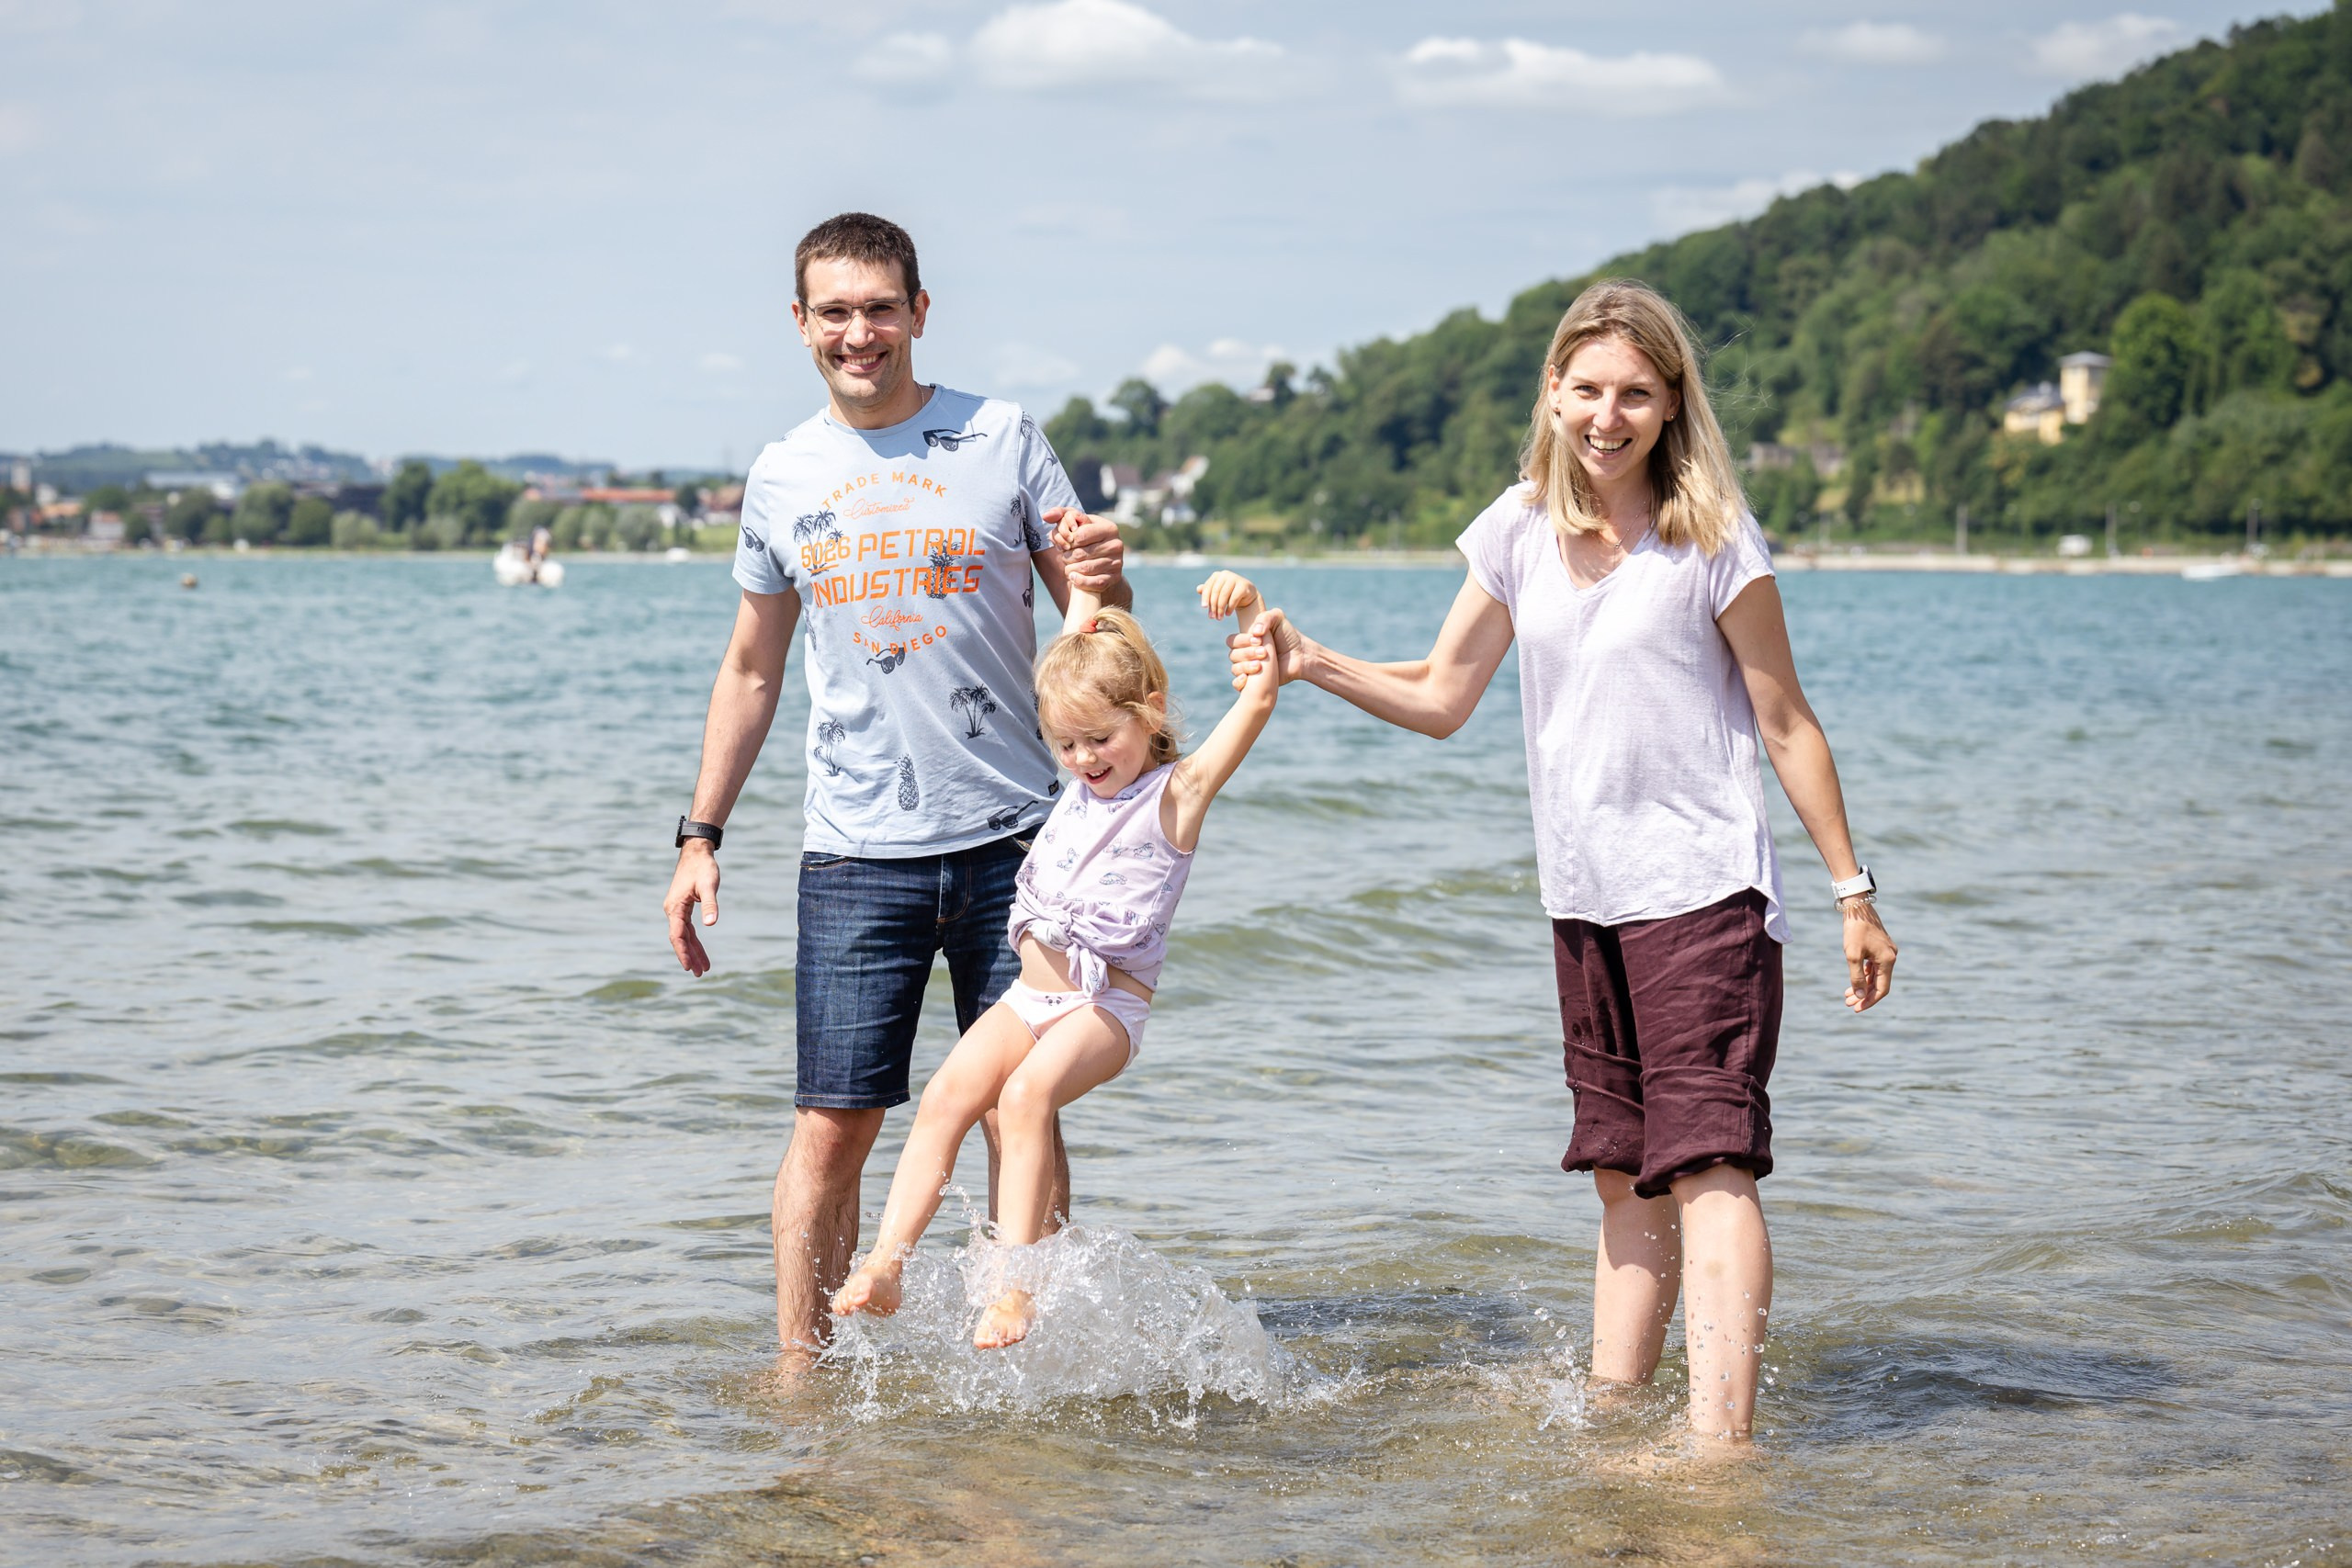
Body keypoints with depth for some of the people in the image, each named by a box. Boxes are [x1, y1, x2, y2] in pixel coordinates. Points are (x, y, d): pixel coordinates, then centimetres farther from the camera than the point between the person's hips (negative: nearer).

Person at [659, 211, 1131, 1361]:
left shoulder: (1002, 442, 2)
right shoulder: (781, 477, 8)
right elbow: (751, 671, 18)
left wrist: (1104, 582, -18)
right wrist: (700, 836, 12)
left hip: (1009, 838, -1)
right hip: (855, 852, 1)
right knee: (832, 1124, -2)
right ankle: (798, 1370, 6)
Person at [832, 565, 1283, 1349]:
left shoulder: (1178, 792, -1)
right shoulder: (1086, 779, 18)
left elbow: (1257, 702, -12)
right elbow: (1078, 653, 28)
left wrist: (1250, 608, -19)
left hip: (1108, 1003, -6)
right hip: (1031, 991, 6)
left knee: (1025, 1094, -31)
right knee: (946, 1094, -18)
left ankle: (1012, 1288, -35)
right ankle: (885, 1263, -25)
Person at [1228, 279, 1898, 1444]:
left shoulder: (1711, 542, -9)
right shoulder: (1519, 530, 5)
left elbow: (1785, 727, -3)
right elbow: (1440, 698, 10)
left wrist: (1853, 893, -2)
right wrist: (1310, 663, -5)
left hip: (1703, 890, -6)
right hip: (1583, 901, 6)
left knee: (1706, 1160, -15)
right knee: (1625, 1174, 14)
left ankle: (1721, 1443, -20)